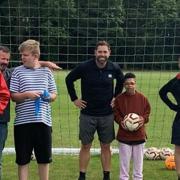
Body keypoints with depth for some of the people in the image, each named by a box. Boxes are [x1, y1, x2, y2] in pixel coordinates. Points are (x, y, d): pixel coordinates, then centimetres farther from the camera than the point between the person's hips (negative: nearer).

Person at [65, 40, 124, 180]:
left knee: (106, 146, 9)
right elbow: (69, 79, 3)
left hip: (107, 115, 2)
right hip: (87, 114, -1)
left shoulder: (114, 68, -5)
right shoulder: (84, 67, -12)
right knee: (85, 146, 6)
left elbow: (121, 81, 17)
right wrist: (74, 99, 1)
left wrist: (116, 97, 10)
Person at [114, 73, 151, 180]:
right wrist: (120, 121, -16)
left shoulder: (142, 98, -1)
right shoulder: (119, 98, -4)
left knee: (138, 159, 13)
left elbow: (147, 112, 6)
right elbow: (116, 113, 2)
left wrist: (144, 119, -13)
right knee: (124, 160, 7)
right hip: (124, 135, -1)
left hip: (139, 134, 1)